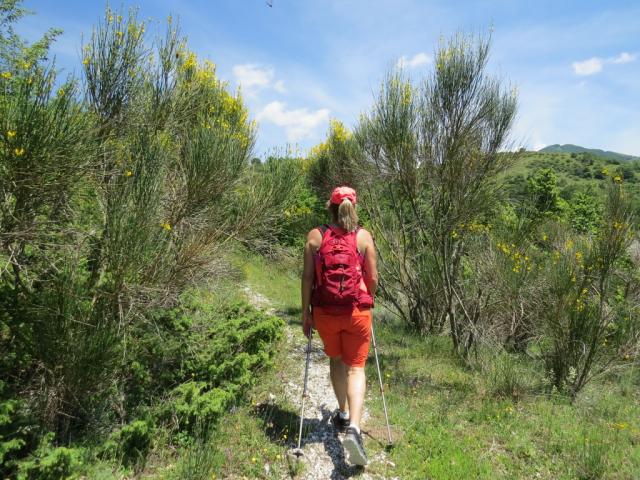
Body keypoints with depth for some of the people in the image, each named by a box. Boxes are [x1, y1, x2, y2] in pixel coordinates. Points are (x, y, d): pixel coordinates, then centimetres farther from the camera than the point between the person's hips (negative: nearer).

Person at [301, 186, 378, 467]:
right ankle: (353, 427, -8)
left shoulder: (315, 236, -3)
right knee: (355, 367, 9)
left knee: (336, 360, 24)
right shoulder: (363, 236, -3)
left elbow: (307, 277, -4)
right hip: (357, 310, -1)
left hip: (325, 311, 1)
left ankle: (343, 414, 39)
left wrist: (306, 313, 4)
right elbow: (373, 278, -1)